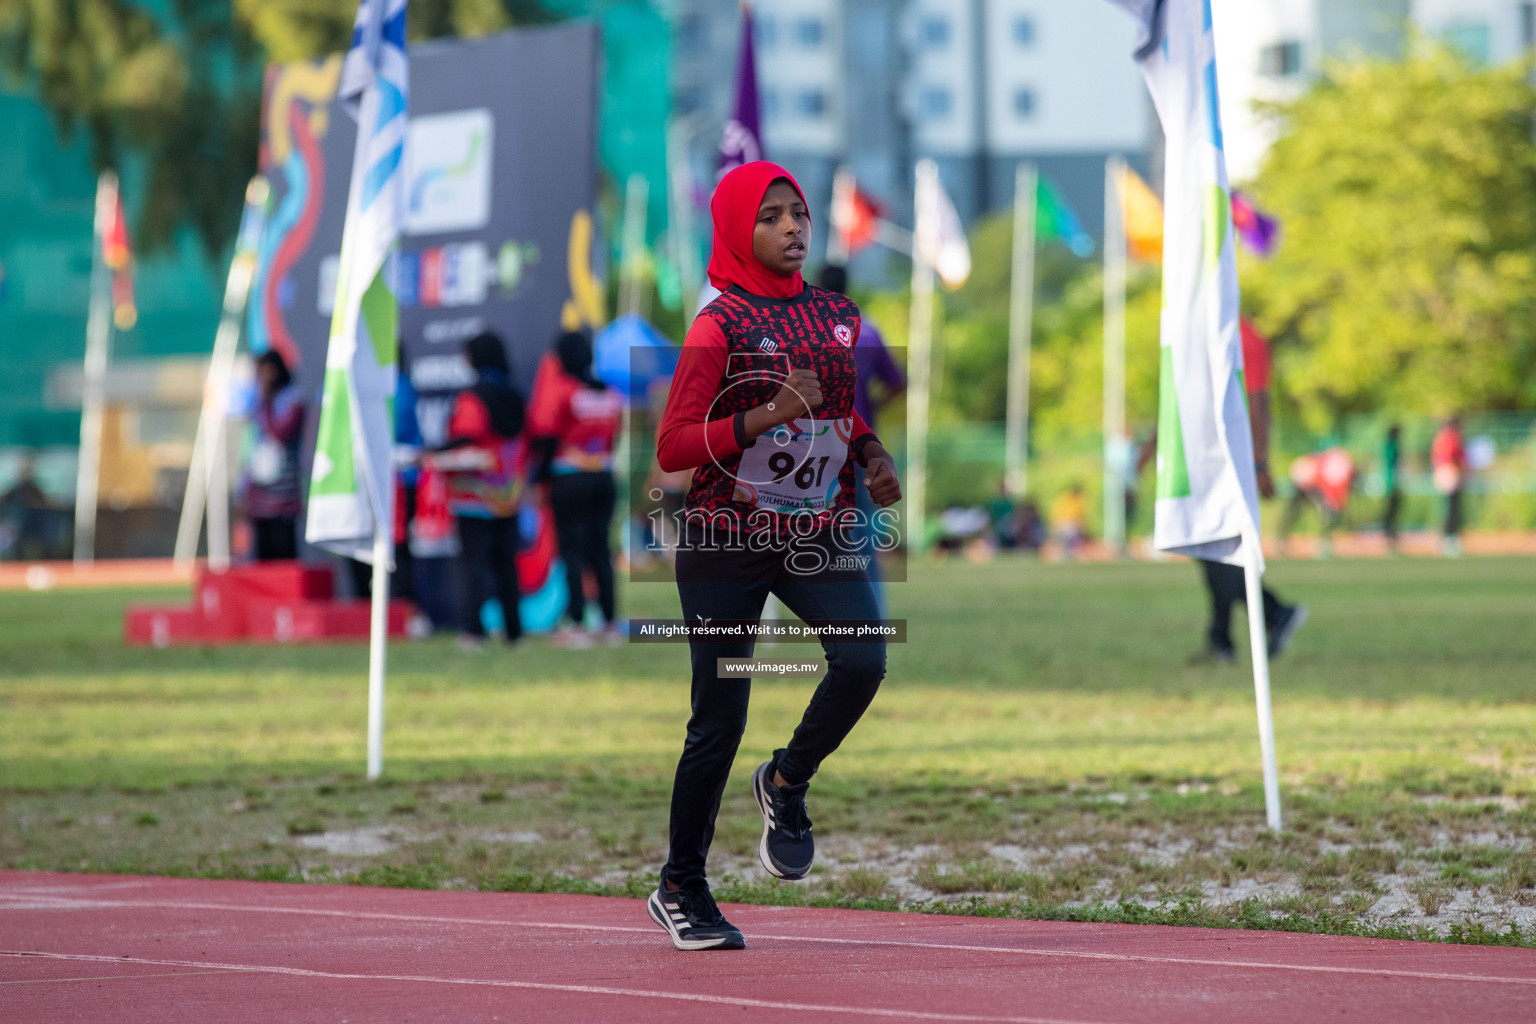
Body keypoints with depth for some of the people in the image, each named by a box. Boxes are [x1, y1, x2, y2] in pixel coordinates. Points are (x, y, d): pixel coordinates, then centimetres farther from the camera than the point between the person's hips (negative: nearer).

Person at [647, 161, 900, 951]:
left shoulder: (838, 316, 9)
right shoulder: (720, 325, -8)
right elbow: (673, 447, -15)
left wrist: (871, 455, 4)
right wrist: (767, 416, -25)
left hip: (817, 536, 4)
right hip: (727, 541, -4)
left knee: (863, 658, -22)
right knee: (720, 720, -1)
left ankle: (787, 783, 8)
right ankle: (681, 887, 18)